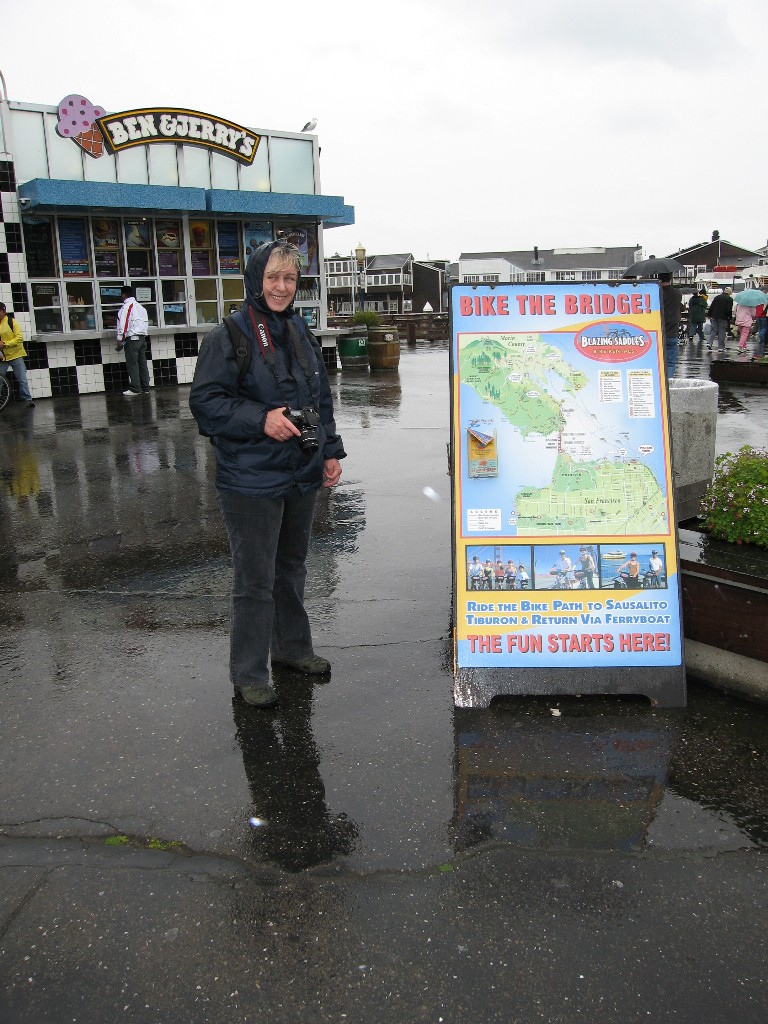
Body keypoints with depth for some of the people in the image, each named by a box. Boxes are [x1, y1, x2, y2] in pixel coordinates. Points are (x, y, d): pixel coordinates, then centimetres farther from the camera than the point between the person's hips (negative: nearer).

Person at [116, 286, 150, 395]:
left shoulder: (126, 306, -8)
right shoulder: (141, 307, 16)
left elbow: (123, 323, -14)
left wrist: (120, 339, -11)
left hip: (132, 338, -8)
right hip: (142, 338, 8)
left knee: (132, 364, -5)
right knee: (142, 363, 10)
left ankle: (135, 388, -6)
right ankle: (145, 387, 12)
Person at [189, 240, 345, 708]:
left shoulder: (301, 332, 11)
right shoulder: (228, 337, -10)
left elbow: (322, 398, 17)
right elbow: (205, 401, -13)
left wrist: (331, 451, 11)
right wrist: (261, 419, -23)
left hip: (302, 475, 7)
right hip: (252, 480, -7)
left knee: (292, 567, 20)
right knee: (255, 579, 0)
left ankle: (292, 646, 38)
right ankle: (248, 674, 15)